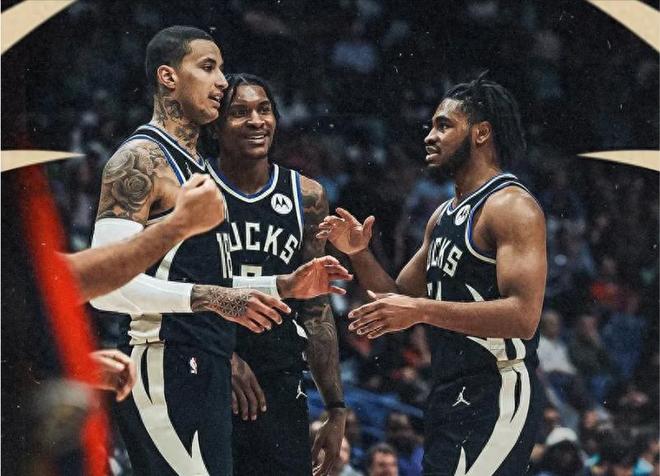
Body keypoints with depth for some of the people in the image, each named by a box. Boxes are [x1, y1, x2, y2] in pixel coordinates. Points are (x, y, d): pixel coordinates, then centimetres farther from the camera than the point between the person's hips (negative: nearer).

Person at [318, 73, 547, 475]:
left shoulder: (513, 207, -12)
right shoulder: (445, 216, 18)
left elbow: (523, 317, -23)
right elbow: (399, 299, 22)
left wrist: (422, 310, -26)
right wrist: (360, 254, 4)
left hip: (496, 400, -10)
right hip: (451, 396, 10)